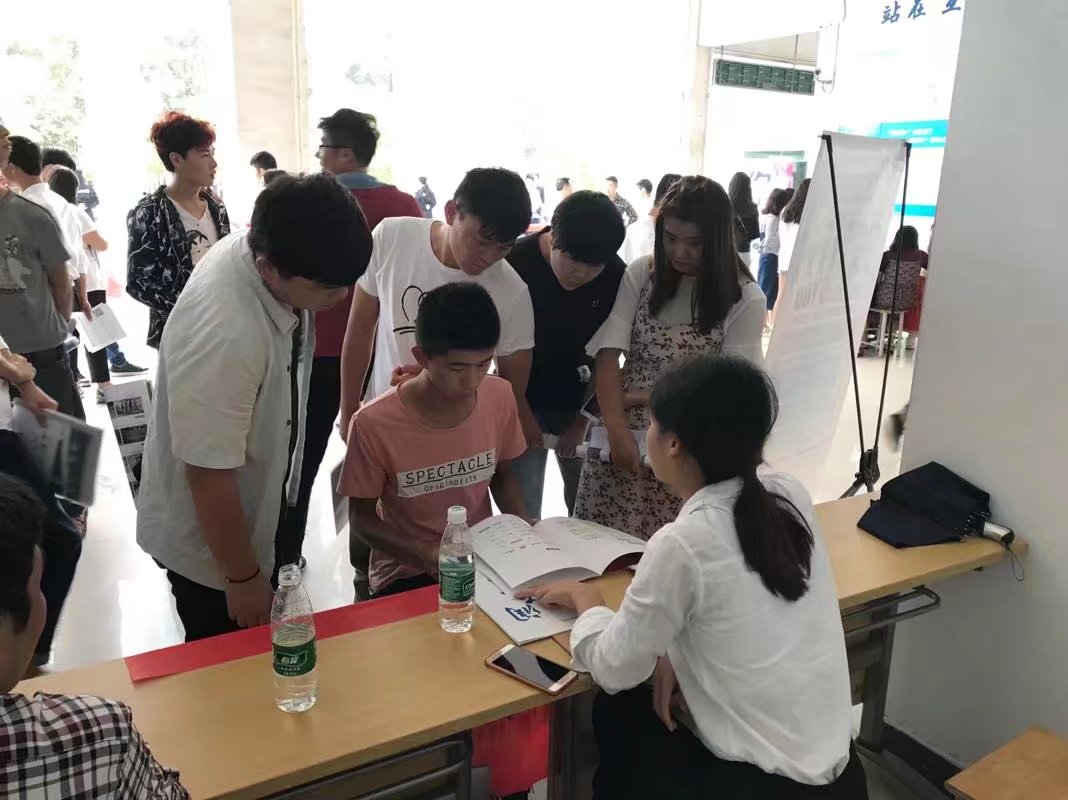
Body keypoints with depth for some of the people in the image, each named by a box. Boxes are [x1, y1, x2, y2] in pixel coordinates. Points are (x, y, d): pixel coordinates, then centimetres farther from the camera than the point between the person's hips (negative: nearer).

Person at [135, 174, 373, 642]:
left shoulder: (271, 253, -14)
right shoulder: (223, 337, -40)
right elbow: (209, 476, -30)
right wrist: (243, 578, -16)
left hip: (255, 515, 7)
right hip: (207, 539, -7)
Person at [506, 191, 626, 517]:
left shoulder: (616, 275, -14)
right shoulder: (515, 265, -20)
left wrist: (582, 422, -6)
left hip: (581, 404, 2)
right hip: (524, 404, -2)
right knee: (522, 514, 0)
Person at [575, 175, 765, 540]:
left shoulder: (745, 299, -4)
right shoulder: (640, 275, 1)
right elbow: (609, 353, -8)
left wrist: (648, 395, -9)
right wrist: (617, 428, -21)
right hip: (622, 437, 2)